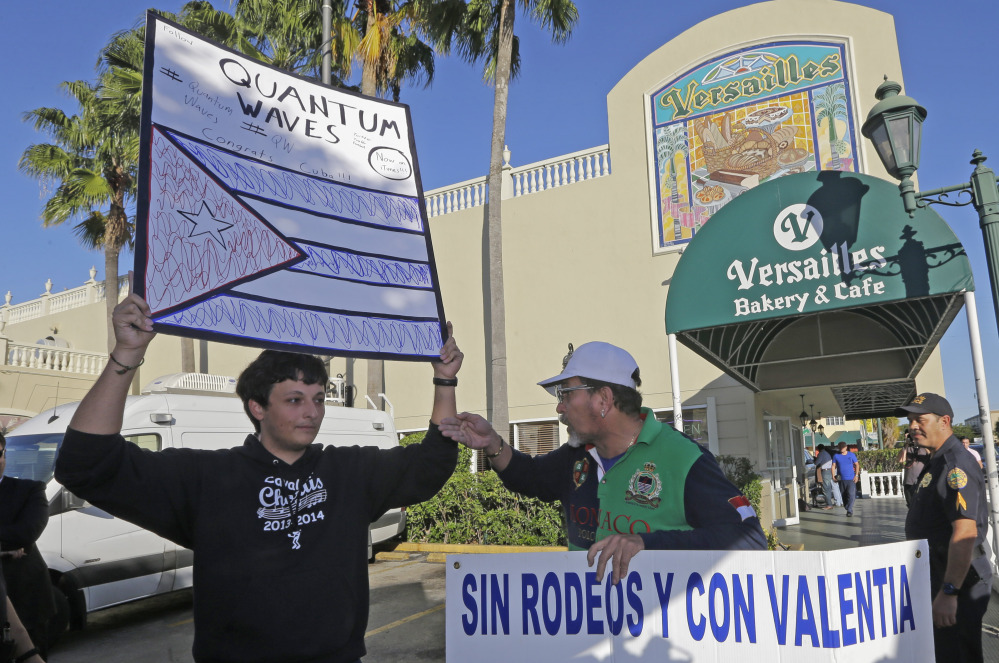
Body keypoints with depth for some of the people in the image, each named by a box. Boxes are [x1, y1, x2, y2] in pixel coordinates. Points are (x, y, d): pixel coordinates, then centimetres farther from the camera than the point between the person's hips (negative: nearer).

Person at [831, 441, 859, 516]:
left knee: (851, 495, -12)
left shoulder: (851, 454, 2)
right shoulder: (836, 456, 4)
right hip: (841, 479, 2)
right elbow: (833, 466, 6)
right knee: (844, 496, 9)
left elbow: (857, 464, 7)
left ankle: (849, 511, -12)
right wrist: (833, 476, -5)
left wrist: (856, 475, -3)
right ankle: (847, 509, 23)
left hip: (851, 479, -2)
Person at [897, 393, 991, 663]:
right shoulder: (937, 462, 11)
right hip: (939, 577, 10)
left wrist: (948, 592, -31)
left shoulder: (956, 465, -22)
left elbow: (965, 532, -30)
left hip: (959, 580, -10)